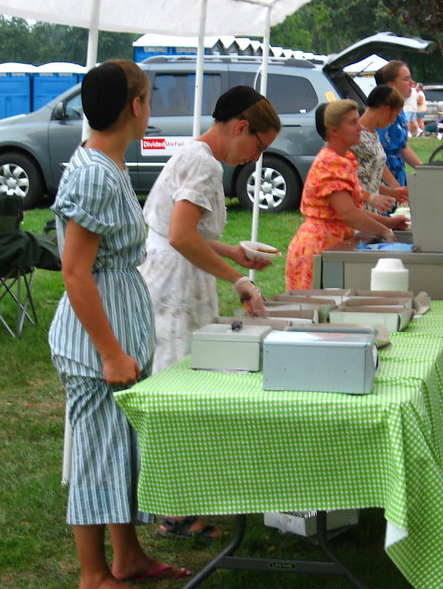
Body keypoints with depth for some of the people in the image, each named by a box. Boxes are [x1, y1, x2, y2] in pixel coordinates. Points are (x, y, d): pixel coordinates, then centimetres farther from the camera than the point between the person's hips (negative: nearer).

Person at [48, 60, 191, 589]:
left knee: (127, 443, 17)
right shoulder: (93, 173, -20)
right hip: (99, 332, -10)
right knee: (100, 448, 1)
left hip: (126, 323, 10)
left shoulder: (109, 166, 10)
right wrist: (112, 353, -22)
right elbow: (75, 273, -22)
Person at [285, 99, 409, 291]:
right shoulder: (330, 163, -16)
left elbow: (353, 208, 20)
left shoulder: (344, 159, 16)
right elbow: (347, 213, -23)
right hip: (319, 246, -10)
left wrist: (388, 222, 13)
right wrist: (385, 232, -13)